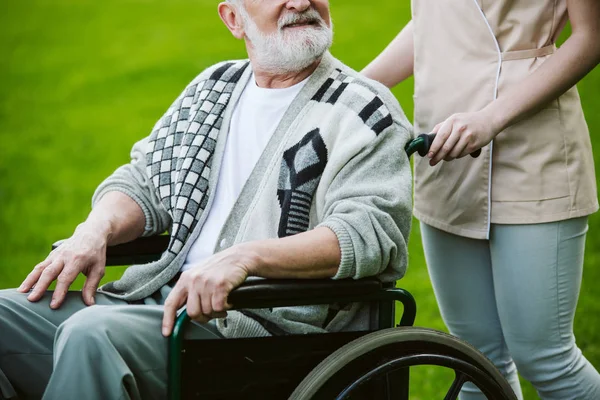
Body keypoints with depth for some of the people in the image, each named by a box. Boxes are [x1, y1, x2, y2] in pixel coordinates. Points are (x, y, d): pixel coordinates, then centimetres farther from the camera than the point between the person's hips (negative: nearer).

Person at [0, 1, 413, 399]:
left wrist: (244, 257, -30)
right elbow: (143, 183, 25)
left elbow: (372, 233, -17)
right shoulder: (215, 86, 20)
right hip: (156, 295, 7)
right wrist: (96, 231, 2)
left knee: (93, 334, -31)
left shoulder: (367, 113, -2)